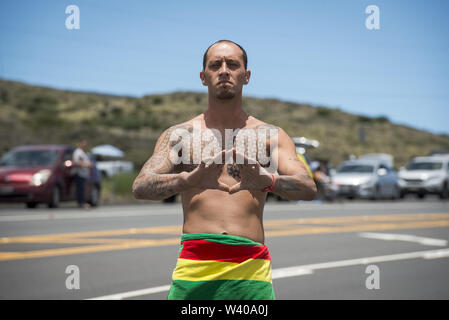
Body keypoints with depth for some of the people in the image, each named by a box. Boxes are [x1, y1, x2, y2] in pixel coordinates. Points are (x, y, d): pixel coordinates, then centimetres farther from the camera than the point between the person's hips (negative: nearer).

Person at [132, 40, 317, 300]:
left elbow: (309, 188, -2)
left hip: (251, 269, 1)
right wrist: (190, 179, -24)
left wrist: (267, 180, -24)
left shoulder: (271, 136, 11)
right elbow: (140, 187, -3)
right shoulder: (180, 135, 10)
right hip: (194, 266, 0)